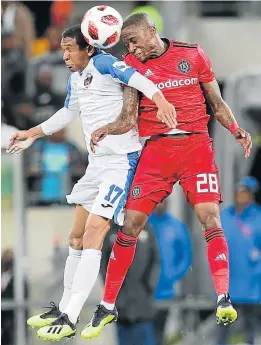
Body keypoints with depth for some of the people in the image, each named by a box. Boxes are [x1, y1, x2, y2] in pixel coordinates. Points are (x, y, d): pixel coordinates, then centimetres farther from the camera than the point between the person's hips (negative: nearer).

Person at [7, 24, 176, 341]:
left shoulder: (103, 64, -13)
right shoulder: (75, 78, 13)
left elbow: (138, 79, -30)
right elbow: (68, 112, 31)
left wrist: (160, 101, -49)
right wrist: (33, 134, 35)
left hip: (121, 159, -10)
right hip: (97, 161, 10)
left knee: (93, 234, -16)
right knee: (77, 237, 14)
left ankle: (69, 319, -17)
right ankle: (64, 308, 27)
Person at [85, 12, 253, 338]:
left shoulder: (193, 54, 4)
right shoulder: (131, 64, 5)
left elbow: (217, 104, 10)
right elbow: (128, 119, -2)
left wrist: (237, 132, -6)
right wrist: (105, 129, -21)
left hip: (195, 144, -1)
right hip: (156, 150, 1)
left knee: (210, 218, -15)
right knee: (130, 224, -2)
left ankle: (224, 300, -18)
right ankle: (107, 307, 9)